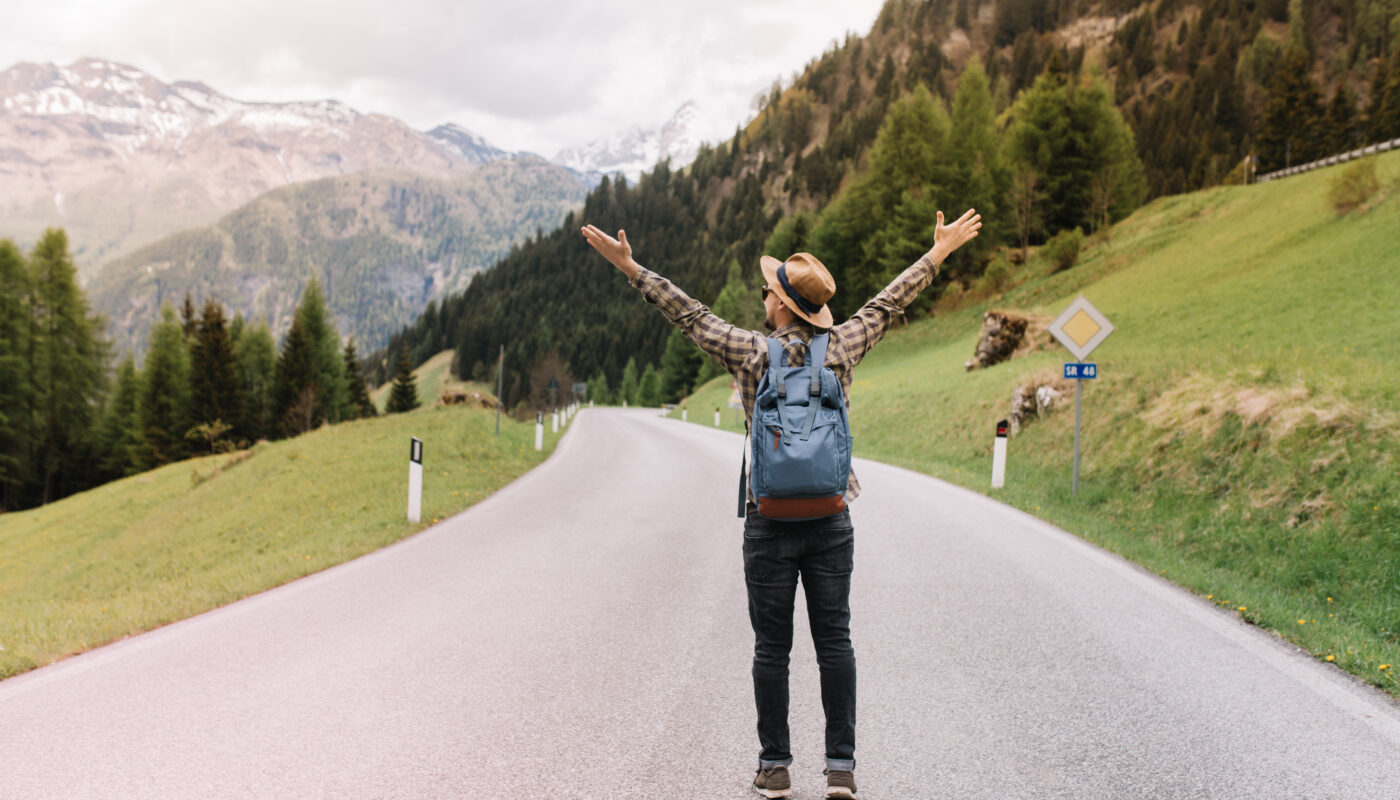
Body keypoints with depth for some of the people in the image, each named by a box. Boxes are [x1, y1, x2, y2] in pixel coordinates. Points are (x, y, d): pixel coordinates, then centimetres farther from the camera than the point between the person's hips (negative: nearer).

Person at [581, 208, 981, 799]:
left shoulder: (751, 353, -5)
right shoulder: (842, 348, 2)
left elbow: (690, 315, 1)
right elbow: (886, 305, 14)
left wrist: (629, 268, 9)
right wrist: (937, 254, 28)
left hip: (769, 522, -2)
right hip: (830, 520, 2)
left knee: (772, 646, 5)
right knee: (834, 641, 6)